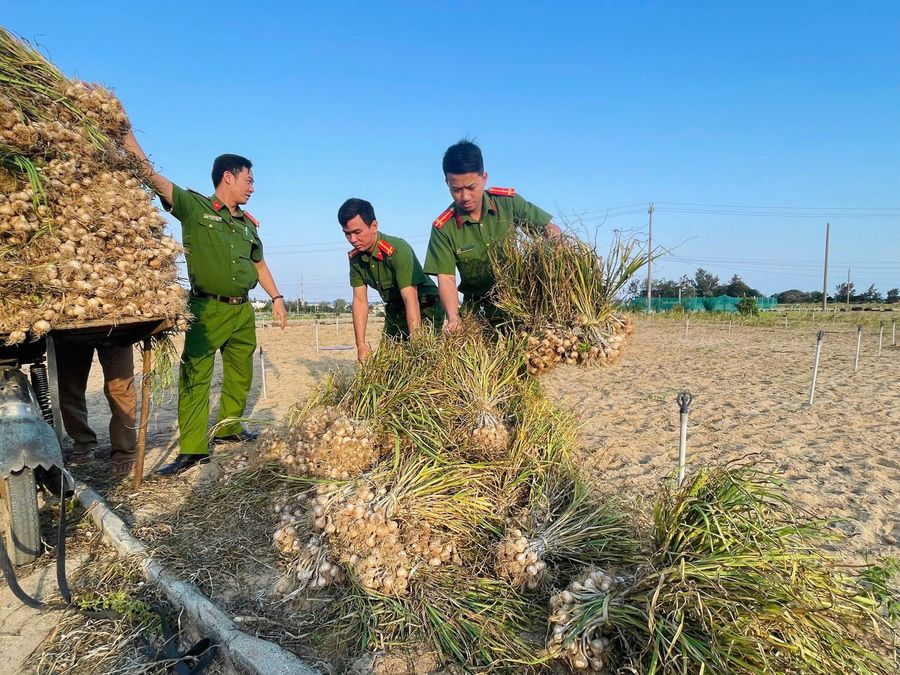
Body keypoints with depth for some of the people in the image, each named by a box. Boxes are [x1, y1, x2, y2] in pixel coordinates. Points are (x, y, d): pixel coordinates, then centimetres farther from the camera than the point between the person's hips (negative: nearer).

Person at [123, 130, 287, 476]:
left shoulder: (248, 224, 14)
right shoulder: (194, 206, -3)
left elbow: (259, 264, 23)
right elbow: (152, 176, -11)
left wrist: (276, 297, 15)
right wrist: (127, 134, -16)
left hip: (243, 310, 6)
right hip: (207, 309, -6)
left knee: (240, 373, 13)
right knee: (195, 376, -7)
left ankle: (228, 427, 29)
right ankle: (192, 448, -3)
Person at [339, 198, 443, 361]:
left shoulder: (398, 250, -28)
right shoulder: (355, 257, -7)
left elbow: (411, 300, -34)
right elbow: (360, 301, -6)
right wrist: (361, 345, -14)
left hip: (425, 309, -6)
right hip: (394, 312, 7)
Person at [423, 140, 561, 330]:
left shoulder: (508, 201, -7)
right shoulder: (443, 228, -10)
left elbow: (551, 230, -3)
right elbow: (446, 278, -13)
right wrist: (453, 318, -30)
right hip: (479, 308, 0)